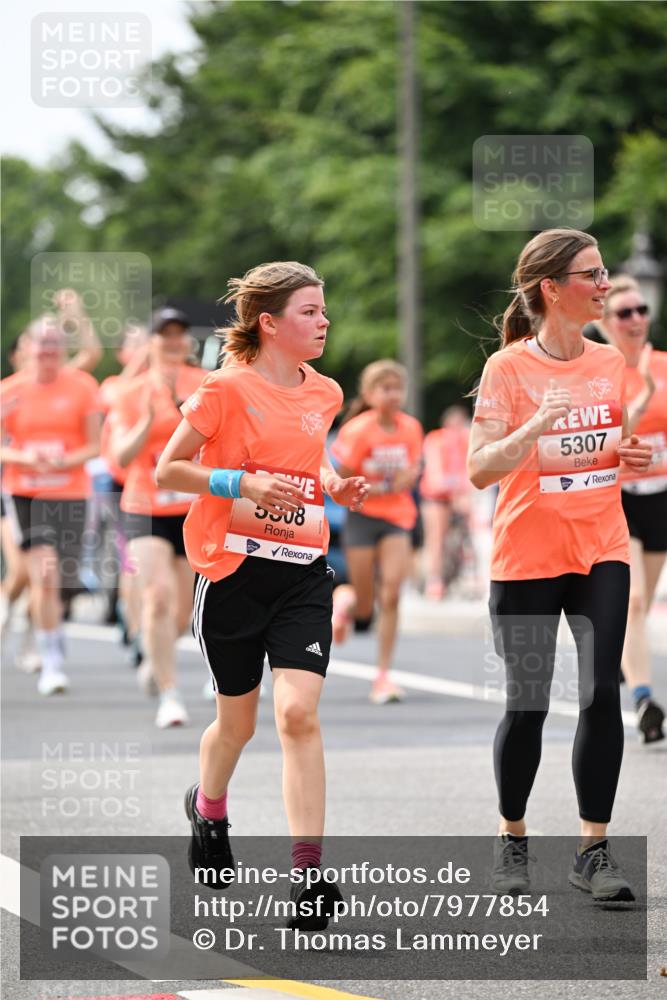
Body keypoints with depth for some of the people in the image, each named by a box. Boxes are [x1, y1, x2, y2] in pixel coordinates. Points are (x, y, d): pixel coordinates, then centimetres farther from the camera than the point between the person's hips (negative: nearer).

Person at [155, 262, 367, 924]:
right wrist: (242, 483, -18)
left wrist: (333, 488, 6)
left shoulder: (324, 395, 8)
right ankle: (208, 808, 45)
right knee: (238, 718, 11)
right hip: (232, 569, -3)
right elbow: (166, 472, -5)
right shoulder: (227, 389, -9)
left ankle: (308, 871, -16)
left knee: (298, 713, -14)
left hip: (303, 572, 3)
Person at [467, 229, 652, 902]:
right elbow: (479, 470, -14)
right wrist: (537, 425, -29)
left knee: (602, 694, -8)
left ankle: (594, 848, -2)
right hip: (526, 560, -3)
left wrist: (634, 457, -4)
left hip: (601, 553, 3)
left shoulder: (612, 362, 6)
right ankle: (512, 840, 22)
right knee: (527, 705, 2)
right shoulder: (508, 367, -8)